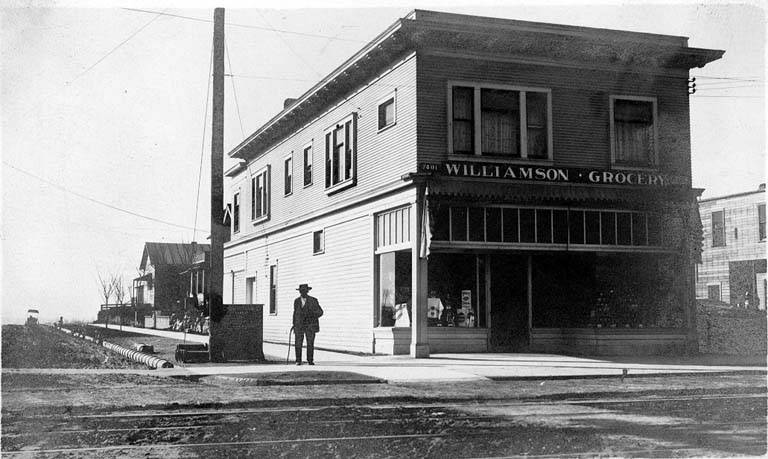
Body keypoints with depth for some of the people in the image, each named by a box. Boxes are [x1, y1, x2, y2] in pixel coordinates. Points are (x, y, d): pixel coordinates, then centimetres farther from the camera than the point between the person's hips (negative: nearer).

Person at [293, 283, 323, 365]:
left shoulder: (313, 300, 0)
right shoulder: (297, 301, 10)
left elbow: (320, 312, -1)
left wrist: (312, 314, -18)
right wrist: (294, 324, 15)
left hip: (310, 325, -2)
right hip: (299, 325, 2)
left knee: (310, 344, -4)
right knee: (298, 343, -6)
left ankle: (310, 360, 7)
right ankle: (298, 361, 2)